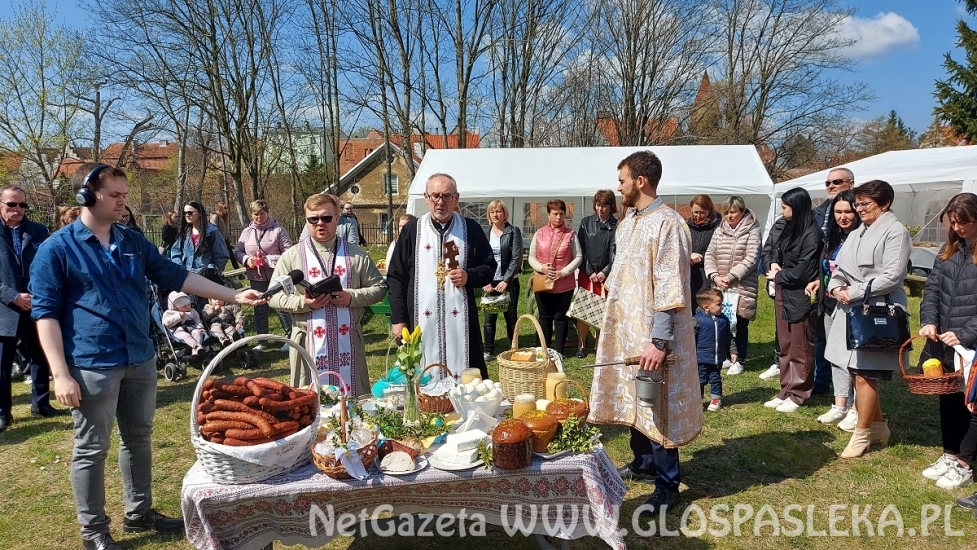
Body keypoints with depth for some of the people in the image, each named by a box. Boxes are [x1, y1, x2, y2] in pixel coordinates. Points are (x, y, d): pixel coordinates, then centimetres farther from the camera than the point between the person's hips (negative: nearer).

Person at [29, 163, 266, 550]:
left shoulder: (133, 241, 8)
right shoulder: (57, 248, -8)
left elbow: (175, 276, 10)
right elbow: (45, 313, -9)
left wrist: (233, 296, 4)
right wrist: (61, 374, -15)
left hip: (140, 360, 6)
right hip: (91, 366, -6)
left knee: (139, 440, 16)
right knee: (91, 450, 6)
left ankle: (139, 513, 32)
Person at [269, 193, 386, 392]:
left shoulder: (356, 254, 6)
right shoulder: (292, 256, 3)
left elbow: (379, 287, 6)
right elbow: (274, 296, 1)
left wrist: (352, 297, -11)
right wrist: (304, 302, -16)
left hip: (347, 341, 1)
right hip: (309, 342, -1)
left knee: (352, 401, 8)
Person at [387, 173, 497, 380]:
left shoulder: (471, 229, 5)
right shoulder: (412, 230, 5)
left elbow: (489, 267, 12)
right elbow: (396, 277, 6)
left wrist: (469, 276, -10)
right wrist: (398, 319, -1)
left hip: (460, 320, 0)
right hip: (422, 320, 0)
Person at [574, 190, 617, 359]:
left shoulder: (617, 226, 0)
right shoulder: (586, 222, 4)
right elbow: (581, 249, 1)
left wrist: (605, 272, -9)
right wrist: (590, 272, -5)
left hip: (607, 275, -1)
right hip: (586, 273, 1)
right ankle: (582, 345, 9)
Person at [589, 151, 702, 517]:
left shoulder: (667, 223, -17)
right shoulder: (628, 220, 11)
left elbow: (670, 289, -21)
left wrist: (659, 341, -23)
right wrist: (611, 313, 17)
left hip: (651, 334, -8)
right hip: (625, 328, 9)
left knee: (656, 406, 1)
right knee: (634, 400, 18)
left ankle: (667, 485, 15)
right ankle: (643, 461, 36)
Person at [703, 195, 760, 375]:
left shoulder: (752, 230, -4)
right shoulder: (720, 230, 10)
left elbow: (751, 258, -11)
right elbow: (709, 255, 8)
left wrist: (730, 276, -17)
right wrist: (715, 276, -8)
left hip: (743, 287, -4)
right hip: (720, 287, 4)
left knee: (740, 324, 2)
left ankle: (739, 360, 15)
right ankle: (726, 355, 22)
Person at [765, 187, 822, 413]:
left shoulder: (811, 233, -15)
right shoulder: (789, 228, 10)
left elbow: (803, 270, -19)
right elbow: (778, 249, 24)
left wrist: (778, 276, -5)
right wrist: (774, 263, 3)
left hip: (800, 297, -8)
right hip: (783, 293, 8)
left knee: (800, 348, 3)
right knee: (785, 345, 14)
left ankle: (798, 394, 12)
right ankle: (786, 390, 23)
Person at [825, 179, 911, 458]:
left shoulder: (895, 232, -8)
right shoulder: (857, 234, 16)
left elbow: (891, 277, -15)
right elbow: (840, 268, 16)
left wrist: (853, 292, -15)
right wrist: (836, 287, -5)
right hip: (851, 310, 8)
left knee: (864, 374, -4)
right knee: (859, 371, 12)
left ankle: (862, 434, 9)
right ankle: (878, 426, 29)